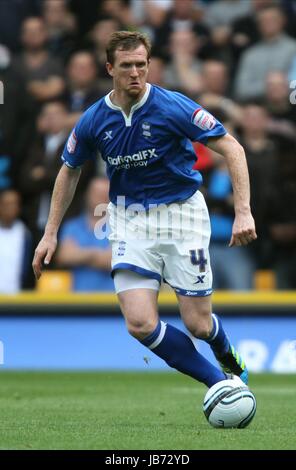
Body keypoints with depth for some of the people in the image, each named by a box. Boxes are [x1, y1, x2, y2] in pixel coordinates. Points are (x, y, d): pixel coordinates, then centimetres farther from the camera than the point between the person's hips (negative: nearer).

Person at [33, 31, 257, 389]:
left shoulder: (172, 107, -14)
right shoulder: (93, 121, -3)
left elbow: (231, 148, -11)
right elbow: (69, 171, 15)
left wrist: (243, 211, -20)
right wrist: (50, 234, 12)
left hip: (181, 211, -3)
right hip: (130, 221, 3)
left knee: (198, 325, -3)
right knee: (140, 324, -15)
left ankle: (228, 357, 36)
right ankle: (219, 383, 1)